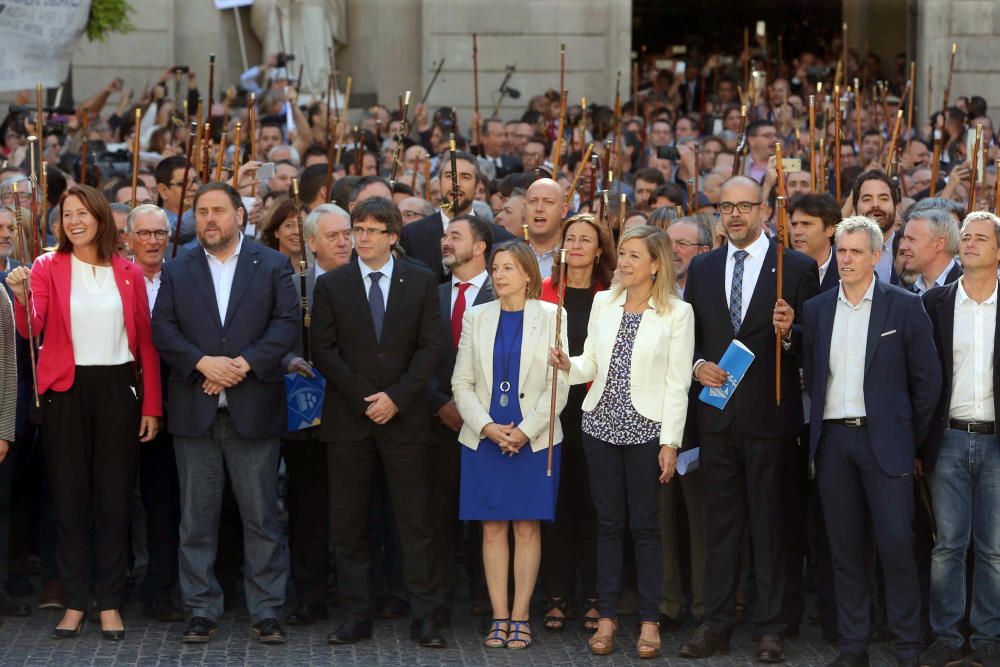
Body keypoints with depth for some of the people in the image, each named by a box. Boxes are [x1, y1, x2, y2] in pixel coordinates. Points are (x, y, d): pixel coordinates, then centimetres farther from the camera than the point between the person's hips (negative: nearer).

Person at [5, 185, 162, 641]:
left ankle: (110, 603, 12)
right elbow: (30, 329, -12)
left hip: (117, 388, 1)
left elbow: (146, 343, 6)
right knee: (71, 497, 5)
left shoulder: (128, 274, 5)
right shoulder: (48, 267, 1)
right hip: (66, 390, -1)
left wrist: (151, 406, 1)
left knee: (114, 499, 4)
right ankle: (75, 602, 12)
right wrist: (22, 298, -33)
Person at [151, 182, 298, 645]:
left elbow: (287, 323, -3)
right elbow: (162, 330, 2)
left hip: (253, 410, -2)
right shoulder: (176, 272, 11)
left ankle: (267, 612, 7)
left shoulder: (272, 265, 6)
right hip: (194, 410, 2)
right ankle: (202, 611, 11)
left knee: (262, 515, 0)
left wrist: (243, 364, -14)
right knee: (197, 517, 4)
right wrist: (203, 362, -13)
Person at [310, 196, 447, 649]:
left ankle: (424, 616, 2)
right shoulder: (330, 285, 6)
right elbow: (323, 350, 1)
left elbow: (429, 347, 1)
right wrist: (364, 397, -9)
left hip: (404, 416, -1)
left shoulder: (421, 282, 5)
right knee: (348, 524, 2)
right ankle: (356, 615, 8)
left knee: (415, 521, -1)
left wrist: (396, 397, -11)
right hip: (347, 418, 1)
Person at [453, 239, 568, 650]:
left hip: (534, 440, -2)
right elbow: (462, 383, 5)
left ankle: (520, 617, 5)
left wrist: (525, 431, -11)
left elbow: (559, 384, -3)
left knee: (527, 527, 0)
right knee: (493, 528, 2)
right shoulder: (476, 318, 8)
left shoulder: (550, 317, 1)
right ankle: (499, 617, 7)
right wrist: (488, 427, -9)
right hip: (484, 440, 2)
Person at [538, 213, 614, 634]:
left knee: (593, 504, 3)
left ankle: (594, 599, 10)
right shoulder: (543, 293, 7)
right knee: (556, 502, 4)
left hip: (595, 409, -1)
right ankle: (557, 597, 10)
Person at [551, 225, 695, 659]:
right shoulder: (603, 303, 9)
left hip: (645, 428, -4)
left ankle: (649, 620, 10)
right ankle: (607, 616, 15)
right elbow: (592, 364, 13)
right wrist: (569, 366, -10)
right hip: (601, 424, 4)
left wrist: (670, 442, -9)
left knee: (644, 525, 2)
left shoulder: (677, 313, -4)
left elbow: (677, 383, -6)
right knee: (608, 522, 8)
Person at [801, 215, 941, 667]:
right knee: (844, 546, 7)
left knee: (896, 544, -6)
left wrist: (911, 439, 0)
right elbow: (810, 375, 13)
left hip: (884, 439, -3)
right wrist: (818, 429, 6)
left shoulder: (904, 307, -1)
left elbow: (927, 379, 1)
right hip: (832, 439, 3)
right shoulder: (815, 309, 9)